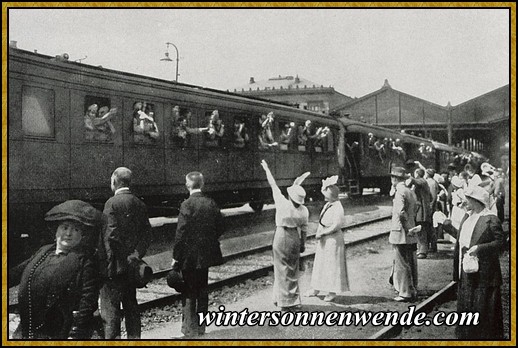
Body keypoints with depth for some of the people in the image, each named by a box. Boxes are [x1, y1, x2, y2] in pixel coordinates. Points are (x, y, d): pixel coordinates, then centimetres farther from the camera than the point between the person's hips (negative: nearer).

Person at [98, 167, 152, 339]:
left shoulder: (112, 203, -14)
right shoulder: (139, 204, 8)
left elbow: (110, 235, -19)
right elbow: (146, 232, 5)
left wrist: (106, 263, -11)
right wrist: (136, 255, 1)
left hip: (114, 265, -7)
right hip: (131, 264, 7)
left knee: (110, 307, -1)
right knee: (131, 304, 17)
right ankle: (134, 337, 25)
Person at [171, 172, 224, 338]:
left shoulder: (187, 205, -16)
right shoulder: (211, 203, 2)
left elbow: (181, 233, -17)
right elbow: (219, 228, 6)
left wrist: (176, 257, -11)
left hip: (189, 256, -6)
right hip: (206, 255, 6)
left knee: (189, 293, 1)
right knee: (202, 290, 15)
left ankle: (190, 329, 4)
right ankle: (201, 327, 23)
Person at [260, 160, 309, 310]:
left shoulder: (283, 203, -19)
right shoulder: (304, 210, -9)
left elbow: (273, 185, -9)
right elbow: (304, 230, 0)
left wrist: (266, 169, 3)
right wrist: (303, 244, 14)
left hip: (282, 236, -3)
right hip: (295, 238, 4)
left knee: (282, 270, 6)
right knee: (293, 269, 17)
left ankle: (284, 301, 10)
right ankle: (293, 300, 24)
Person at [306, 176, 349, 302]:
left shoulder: (337, 207, -19)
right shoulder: (327, 205, 8)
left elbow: (336, 225, -24)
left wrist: (322, 233, -17)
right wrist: (319, 233, 1)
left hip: (333, 240, -9)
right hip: (323, 240, 9)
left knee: (332, 265, 0)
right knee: (320, 263, 15)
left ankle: (332, 292, 10)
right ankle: (316, 289, 26)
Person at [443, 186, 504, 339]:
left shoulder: (491, 220, -15)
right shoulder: (467, 217, 10)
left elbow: (500, 242, -16)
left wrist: (479, 248, -24)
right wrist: (447, 225, 14)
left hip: (483, 272, -8)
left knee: (482, 306, 0)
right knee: (465, 303, 16)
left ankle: (486, 336, 13)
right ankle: (466, 334, 29)